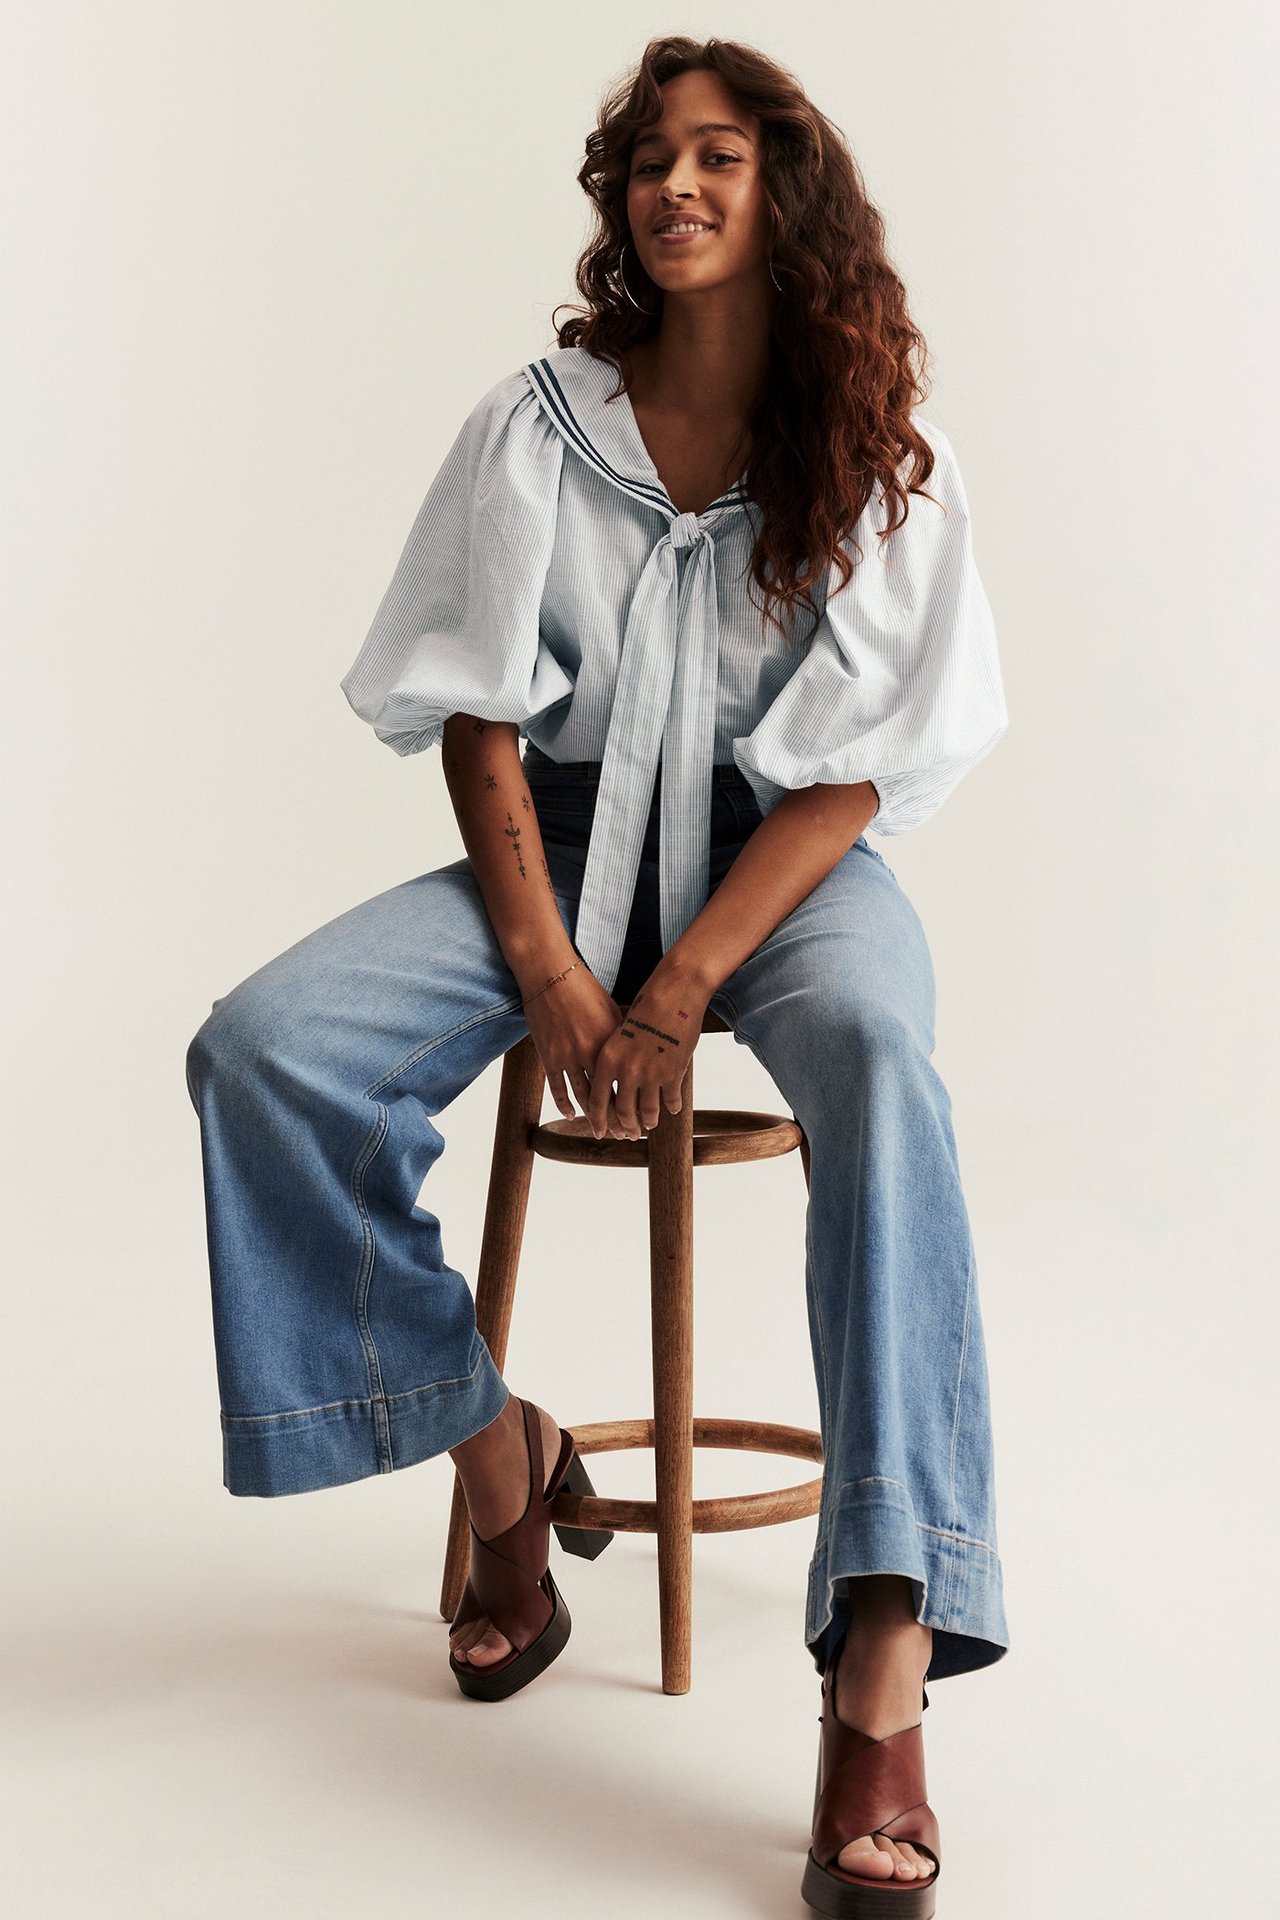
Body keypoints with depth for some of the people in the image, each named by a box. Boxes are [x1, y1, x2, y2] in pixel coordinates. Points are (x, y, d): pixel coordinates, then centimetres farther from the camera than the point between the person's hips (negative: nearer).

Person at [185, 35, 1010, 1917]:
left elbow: (857, 768, -7)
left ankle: (880, 1685, -44)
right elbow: (477, 722, 0)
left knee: (882, 1071, -37)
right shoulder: (538, 424, 1)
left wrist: (682, 986, -19)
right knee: (263, 1049, -23)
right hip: (558, 842, 2)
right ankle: (502, 1461, -4)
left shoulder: (883, 456, -1)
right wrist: (546, 968, -14)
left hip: (782, 860, -2)